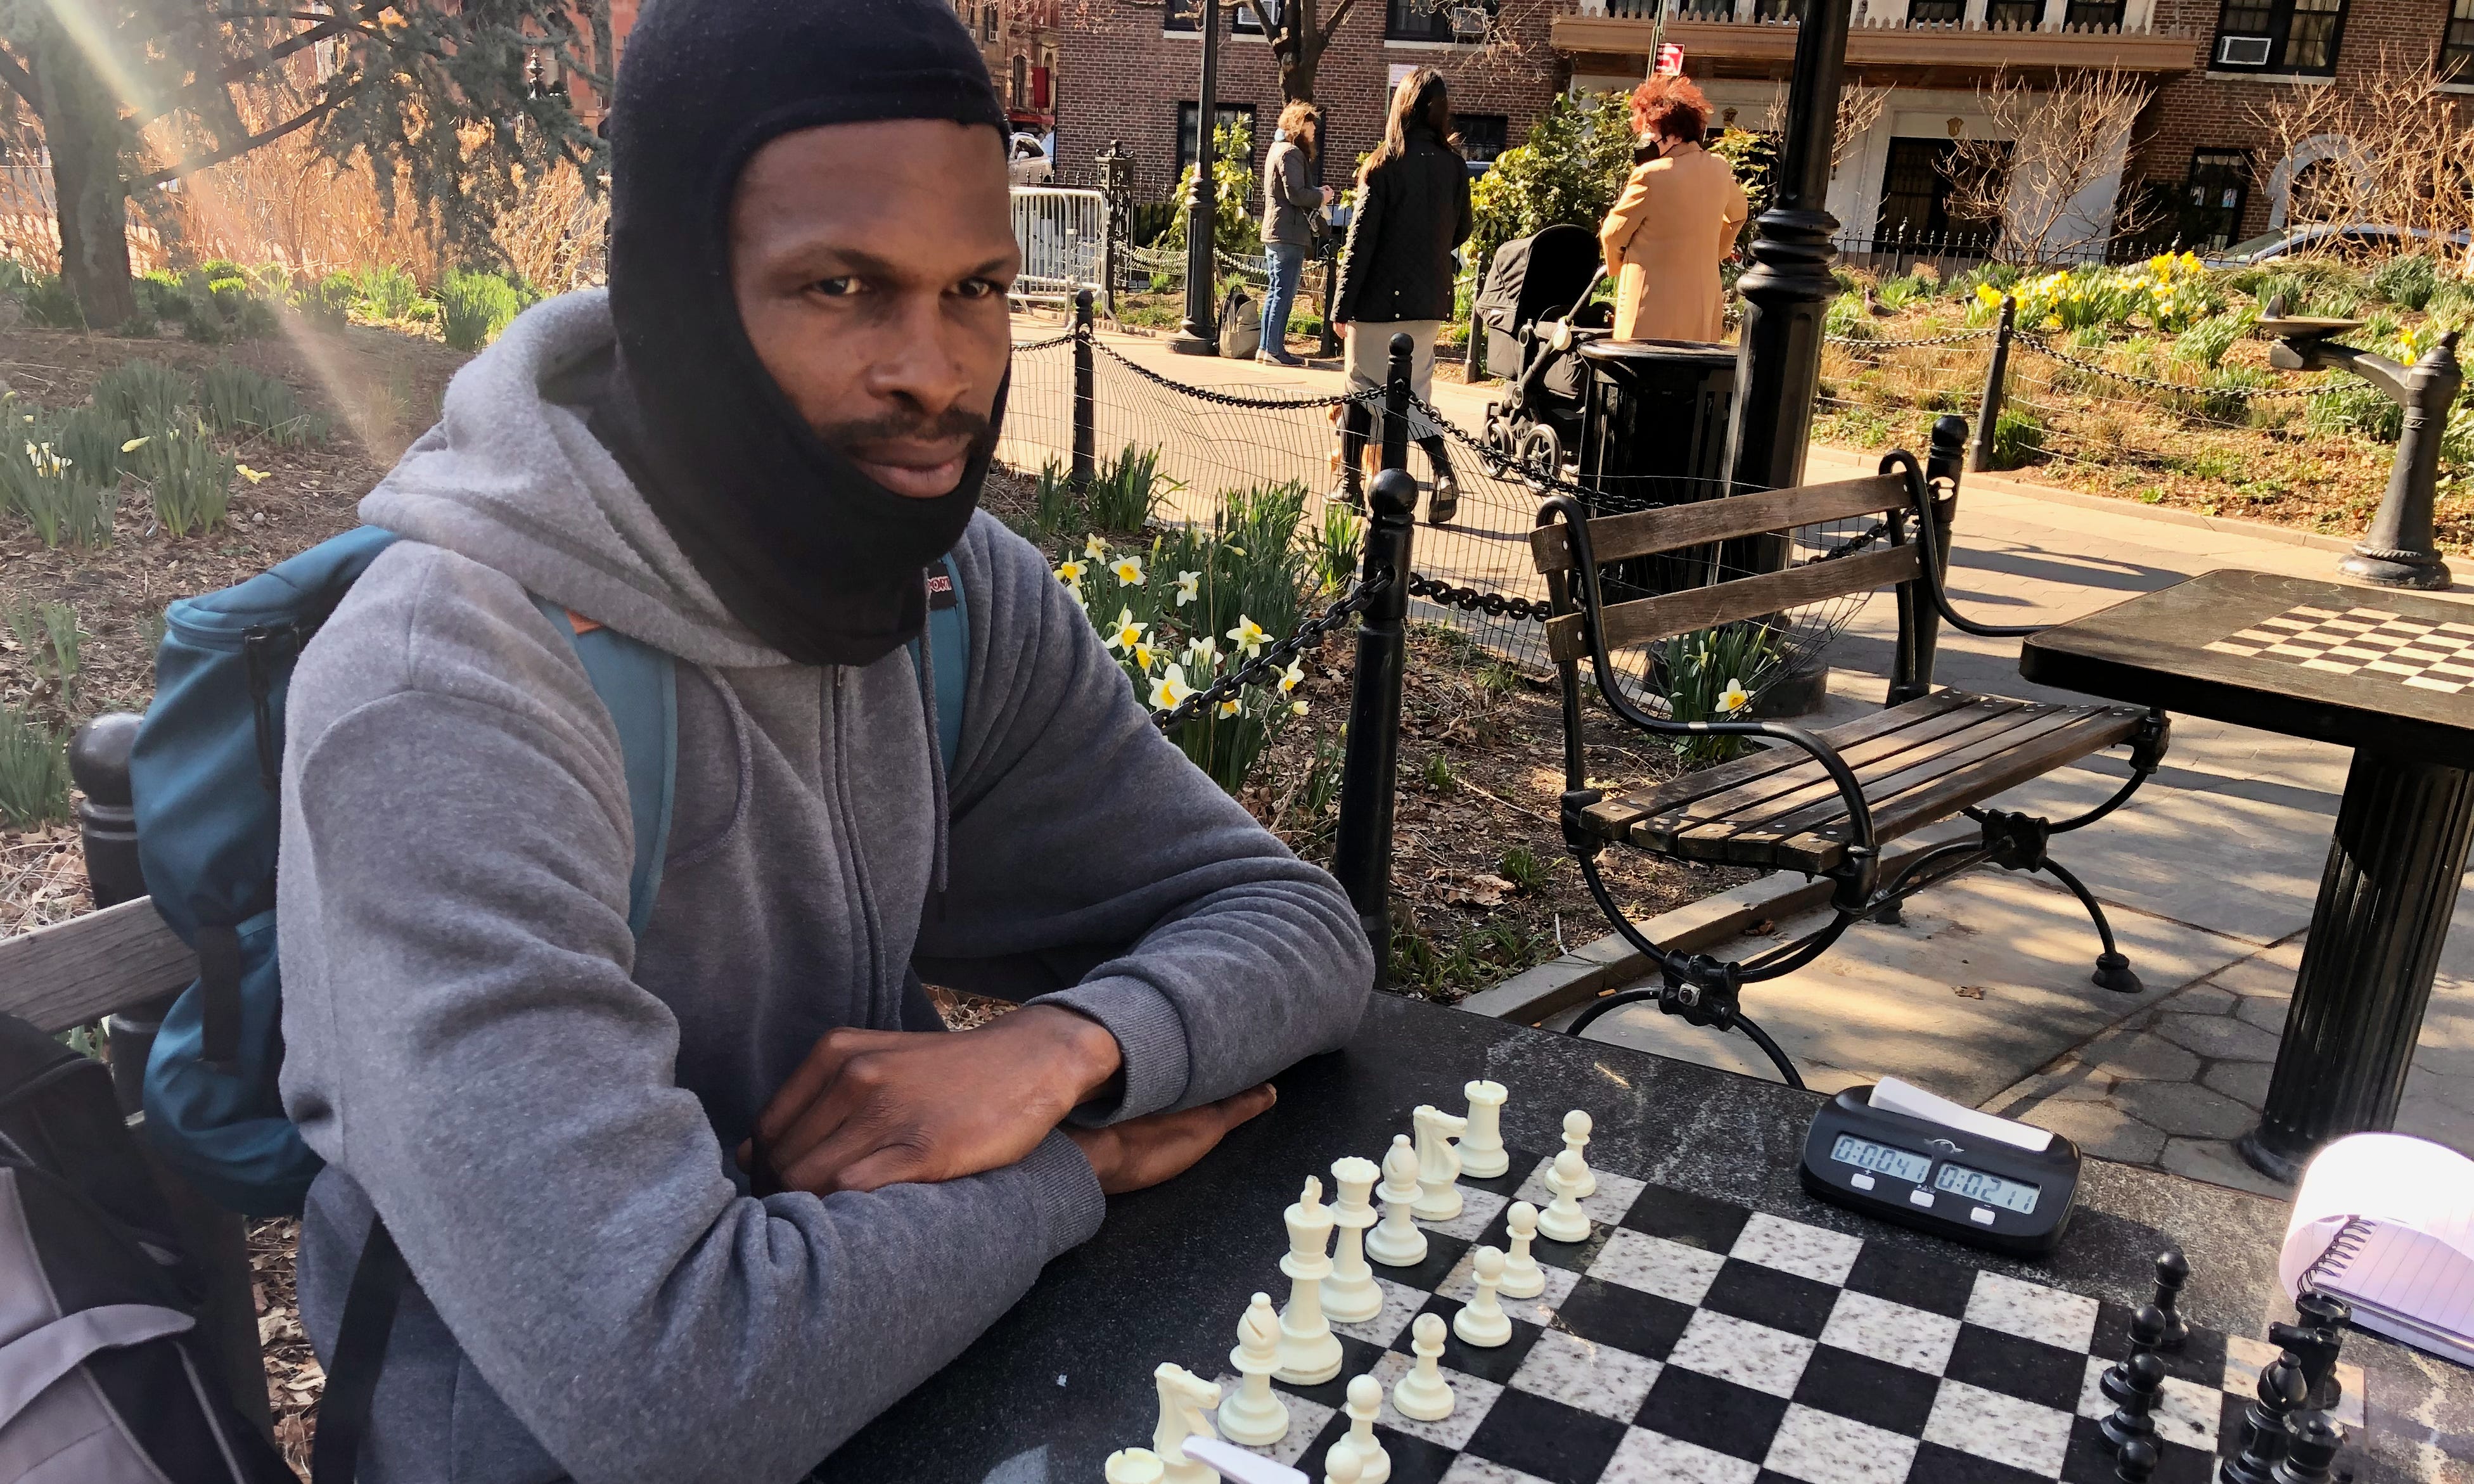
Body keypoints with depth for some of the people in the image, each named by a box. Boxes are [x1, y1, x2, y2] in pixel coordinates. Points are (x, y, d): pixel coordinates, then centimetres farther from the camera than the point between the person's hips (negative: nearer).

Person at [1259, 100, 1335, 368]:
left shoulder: (1278, 149, 19)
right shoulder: (1291, 153, -13)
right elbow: (1296, 195, -21)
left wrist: (1316, 191, 12)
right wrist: (1321, 197, -5)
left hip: (1274, 233, 10)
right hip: (1289, 234, -10)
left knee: (1274, 291, 13)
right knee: (1284, 293, -7)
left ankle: (1266, 347, 16)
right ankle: (1274, 350, -6)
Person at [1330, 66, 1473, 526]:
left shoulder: (1386, 165, -10)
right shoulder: (1454, 165, 2)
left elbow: (1361, 238, -10)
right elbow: (1460, 233, 11)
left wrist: (1342, 304, -6)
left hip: (1381, 298, -4)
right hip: (1430, 300, 4)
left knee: (1363, 388, 8)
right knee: (1416, 390, 13)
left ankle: (1349, 484, 14)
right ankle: (1443, 470, -9)